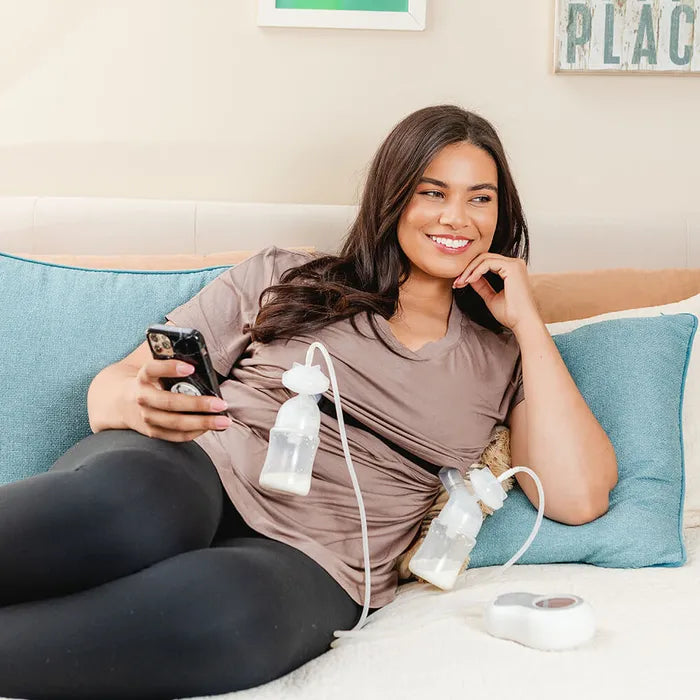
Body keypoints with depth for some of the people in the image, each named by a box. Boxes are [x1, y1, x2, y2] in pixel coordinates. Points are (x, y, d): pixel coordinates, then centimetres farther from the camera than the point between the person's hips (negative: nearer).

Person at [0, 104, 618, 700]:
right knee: (128, 503, -39)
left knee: (224, 608, -38)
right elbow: (111, 386, 14)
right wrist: (137, 404, -12)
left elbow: (579, 498, 3)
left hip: (312, 561, 0)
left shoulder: (502, 359, 20)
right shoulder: (283, 278, 17)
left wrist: (527, 321, 7)